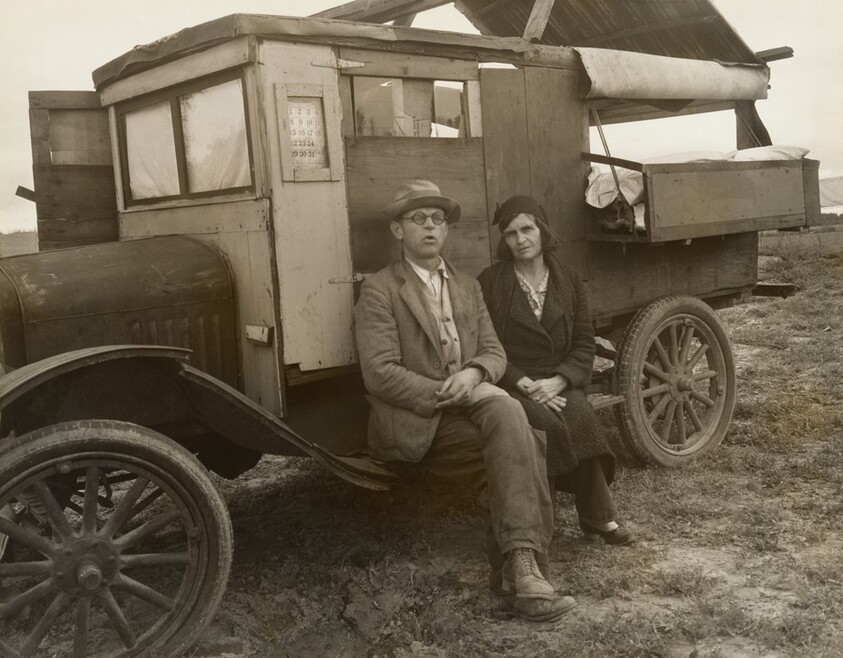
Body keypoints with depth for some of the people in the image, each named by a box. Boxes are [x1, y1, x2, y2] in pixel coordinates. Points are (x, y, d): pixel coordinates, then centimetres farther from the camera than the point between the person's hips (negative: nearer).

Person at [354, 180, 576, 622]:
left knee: (510, 436, -27)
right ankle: (521, 569, -21)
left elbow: (494, 353, 12)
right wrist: (446, 394, -17)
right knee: (520, 445, -26)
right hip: (413, 422, -5)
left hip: (471, 402, 5)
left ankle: (518, 571, -22)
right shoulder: (379, 289, 0)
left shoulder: (467, 287, 20)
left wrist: (473, 374, -11)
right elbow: (379, 372, -11)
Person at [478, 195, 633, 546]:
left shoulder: (569, 282, 12)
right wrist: (525, 384, -15)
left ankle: (596, 515, -19)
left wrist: (557, 381, -13)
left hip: (561, 383, 2)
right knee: (550, 423, -32)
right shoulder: (490, 282, 4)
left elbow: (585, 345, 6)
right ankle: (600, 515, -19)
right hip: (512, 385, -2)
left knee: (579, 413, -31)